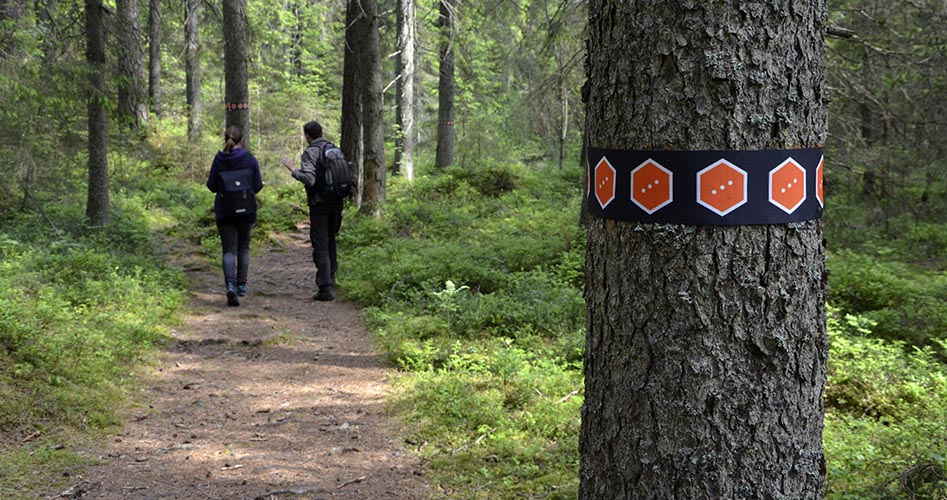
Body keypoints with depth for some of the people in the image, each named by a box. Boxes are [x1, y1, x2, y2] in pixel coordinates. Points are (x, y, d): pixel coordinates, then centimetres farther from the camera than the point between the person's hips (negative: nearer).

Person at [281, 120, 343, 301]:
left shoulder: (310, 152, -11)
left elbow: (309, 179, -22)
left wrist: (293, 169, -10)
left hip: (319, 204, -6)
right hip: (337, 202, 6)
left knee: (321, 246, -5)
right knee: (331, 241, 23)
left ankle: (325, 288, -10)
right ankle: (330, 278, 36)